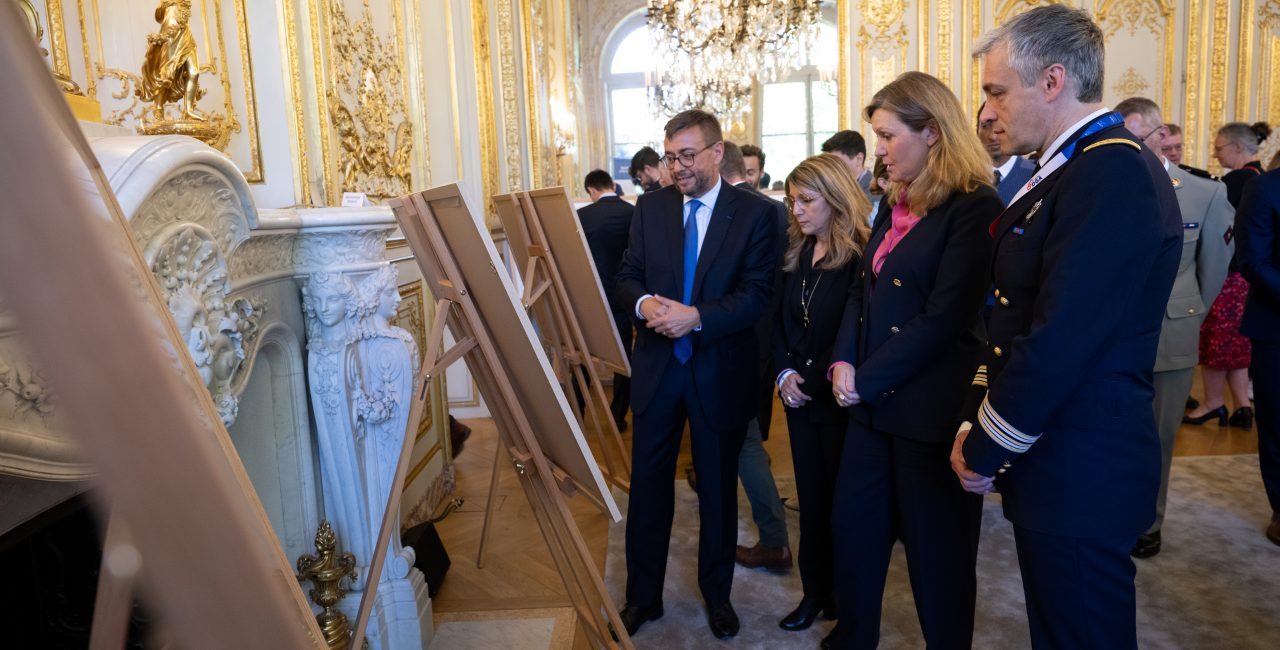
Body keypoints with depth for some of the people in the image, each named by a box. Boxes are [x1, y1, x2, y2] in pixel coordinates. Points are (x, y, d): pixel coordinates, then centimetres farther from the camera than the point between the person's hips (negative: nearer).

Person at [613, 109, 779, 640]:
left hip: (720, 371, -2)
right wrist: (643, 302, -17)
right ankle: (642, 596, 27)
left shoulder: (754, 212, -5)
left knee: (718, 487, 13)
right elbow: (627, 276, 5)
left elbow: (757, 294, -11)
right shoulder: (650, 207, 5)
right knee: (648, 484, 9)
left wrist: (697, 316, -24)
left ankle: (717, 594, 33)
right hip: (656, 366, 3)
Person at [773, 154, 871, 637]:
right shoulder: (795, 252, 8)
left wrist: (813, 381, -15)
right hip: (800, 397, 6)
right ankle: (815, 592, 28)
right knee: (811, 498, 14)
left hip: (839, 400, -6)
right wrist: (785, 372, -3)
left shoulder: (861, 256, -14)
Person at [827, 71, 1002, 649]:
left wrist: (867, 380, -14)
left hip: (930, 407, -8)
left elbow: (944, 318, -19)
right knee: (852, 529, 15)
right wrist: (843, 362, -3)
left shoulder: (974, 207, -13)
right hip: (873, 402, 8)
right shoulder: (894, 203, 12)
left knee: (935, 549, 8)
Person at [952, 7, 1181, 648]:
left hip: (1080, 474, -9)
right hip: (1056, 465, 9)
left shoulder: (1114, 173, -20)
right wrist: (975, 423, 5)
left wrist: (984, 450, -12)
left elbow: (1060, 343, -24)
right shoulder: (1065, 172, 11)